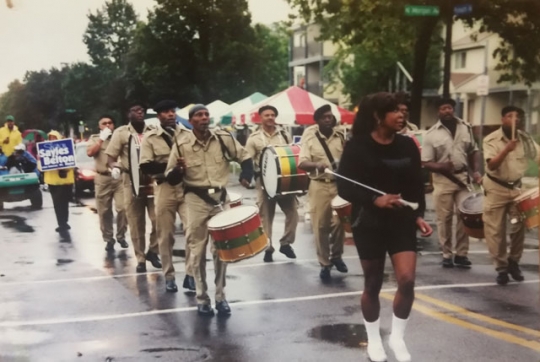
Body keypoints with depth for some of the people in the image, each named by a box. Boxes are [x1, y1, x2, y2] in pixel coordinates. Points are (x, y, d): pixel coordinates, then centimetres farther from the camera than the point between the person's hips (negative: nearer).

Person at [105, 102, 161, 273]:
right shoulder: (121, 133, 2)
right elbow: (110, 158, -1)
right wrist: (115, 167, -23)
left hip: (153, 181, 1)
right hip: (132, 182, -1)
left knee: (159, 219, -7)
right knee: (136, 223, 3)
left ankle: (152, 251, 15)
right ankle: (140, 259, 13)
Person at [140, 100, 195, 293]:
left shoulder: (187, 134, 7)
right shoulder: (150, 137, 3)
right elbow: (145, 167, -6)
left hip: (187, 187, 1)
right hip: (165, 188, -1)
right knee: (165, 235, 5)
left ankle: (190, 274, 2)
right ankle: (169, 276, 18)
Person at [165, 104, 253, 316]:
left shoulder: (224, 138, -2)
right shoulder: (181, 144, -6)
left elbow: (245, 158, 10)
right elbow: (171, 178, -4)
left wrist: (246, 178, -7)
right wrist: (178, 170, -26)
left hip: (221, 198, 2)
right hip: (196, 200, -1)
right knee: (197, 250, 2)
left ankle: (220, 297, 18)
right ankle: (202, 299, 14)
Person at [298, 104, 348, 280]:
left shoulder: (341, 136, 4)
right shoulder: (310, 137, -3)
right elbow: (302, 163, -11)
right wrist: (316, 164, -30)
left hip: (339, 184, 2)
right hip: (319, 186, -1)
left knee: (339, 222, 0)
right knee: (320, 226, 2)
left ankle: (336, 256, 23)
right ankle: (324, 263, 14)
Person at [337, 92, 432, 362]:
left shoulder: (408, 146, 2)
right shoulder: (357, 146, -9)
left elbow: (417, 185, 8)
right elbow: (344, 187, -11)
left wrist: (418, 215, -3)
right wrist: (374, 199, -25)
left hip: (402, 222, 3)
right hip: (368, 223, -2)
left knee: (407, 280, -10)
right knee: (372, 285, 8)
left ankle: (397, 337, 13)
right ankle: (373, 339, 29)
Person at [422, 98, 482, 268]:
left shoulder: (466, 128, 6)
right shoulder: (431, 134, -5)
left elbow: (474, 151, 15)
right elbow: (426, 162, -5)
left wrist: (476, 171, 1)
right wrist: (441, 166, -24)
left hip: (463, 177, 3)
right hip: (443, 179, -3)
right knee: (444, 218, 2)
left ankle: (461, 254, 10)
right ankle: (446, 255, 13)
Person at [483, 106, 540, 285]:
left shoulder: (525, 139, -2)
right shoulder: (491, 140, -13)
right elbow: (492, 165, -22)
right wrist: (506, 149, -36)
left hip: (516, 187, 3)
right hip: (496, 189, -3)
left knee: (519, 226, 1)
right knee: (496, 230, -1)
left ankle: (514, 262, 21)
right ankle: (501, 268, 11)